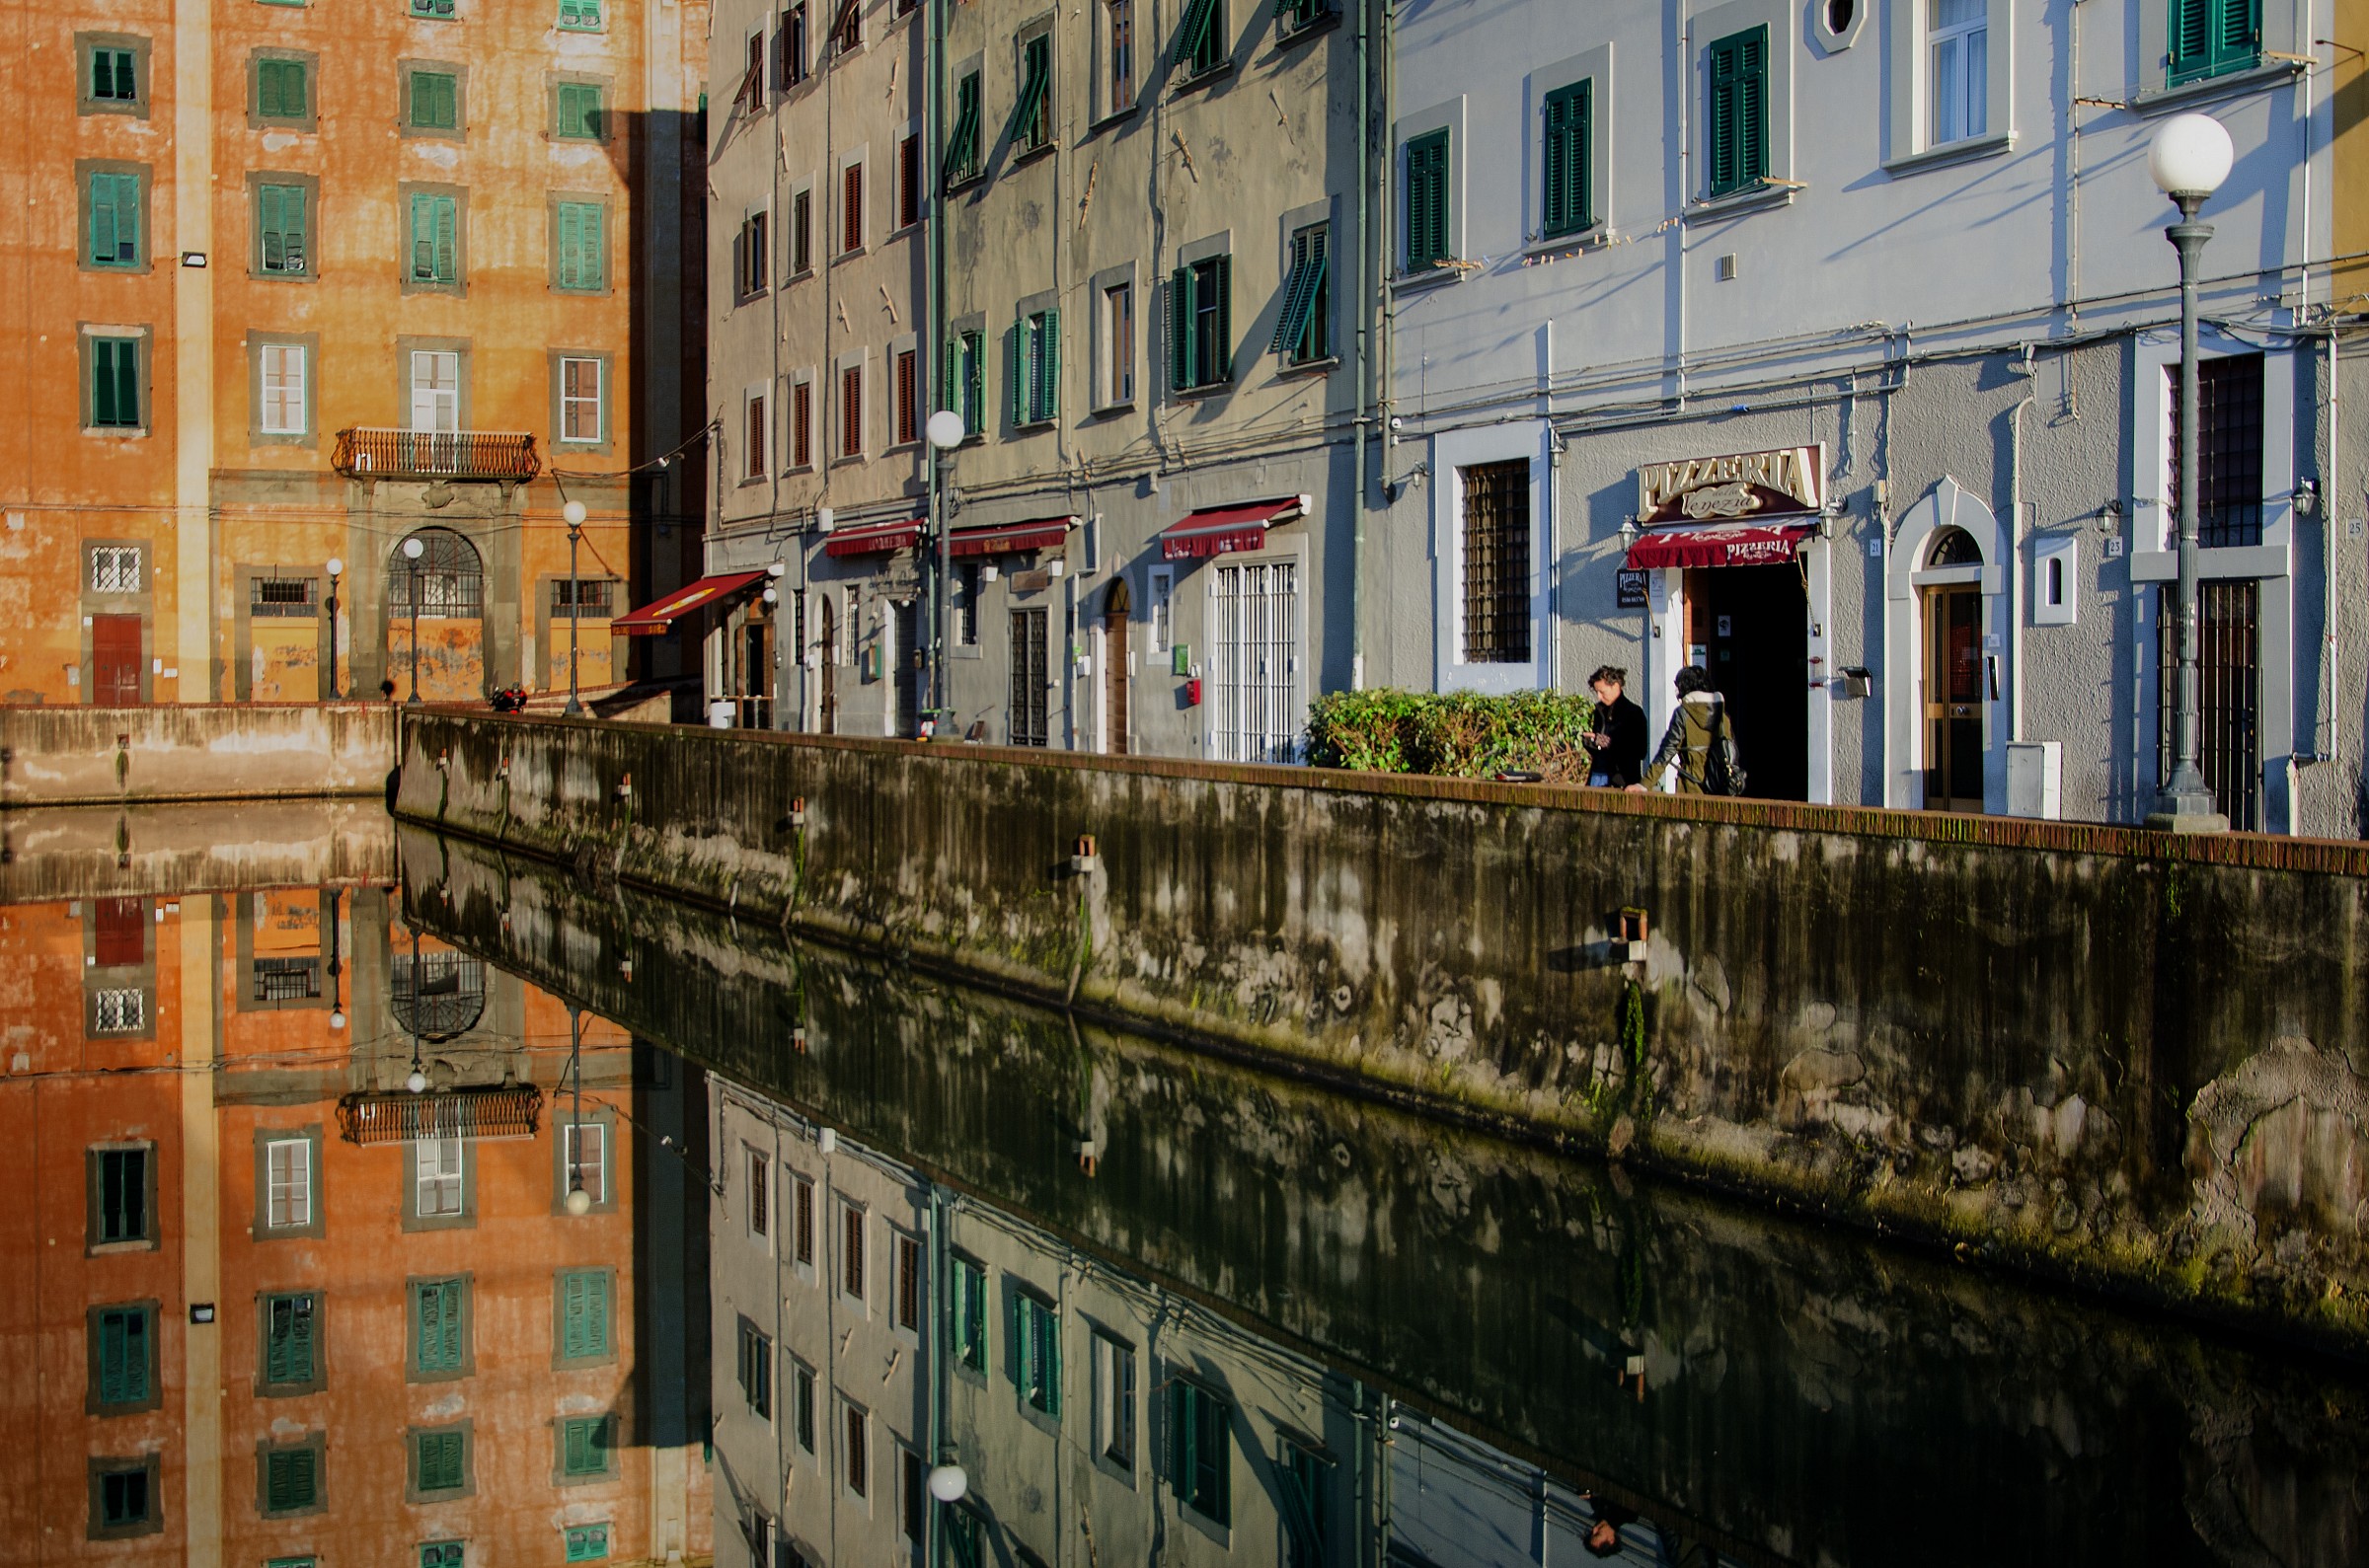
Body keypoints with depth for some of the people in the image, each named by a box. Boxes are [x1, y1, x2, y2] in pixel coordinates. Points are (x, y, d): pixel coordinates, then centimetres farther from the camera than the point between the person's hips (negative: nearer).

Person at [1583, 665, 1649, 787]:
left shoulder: (1634, 713, -4)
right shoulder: (1600, 711, 16)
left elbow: (1640, 751, -9)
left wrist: (1610, 743, -17)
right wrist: (1591, 742, 1)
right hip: (1596, 776, 6)